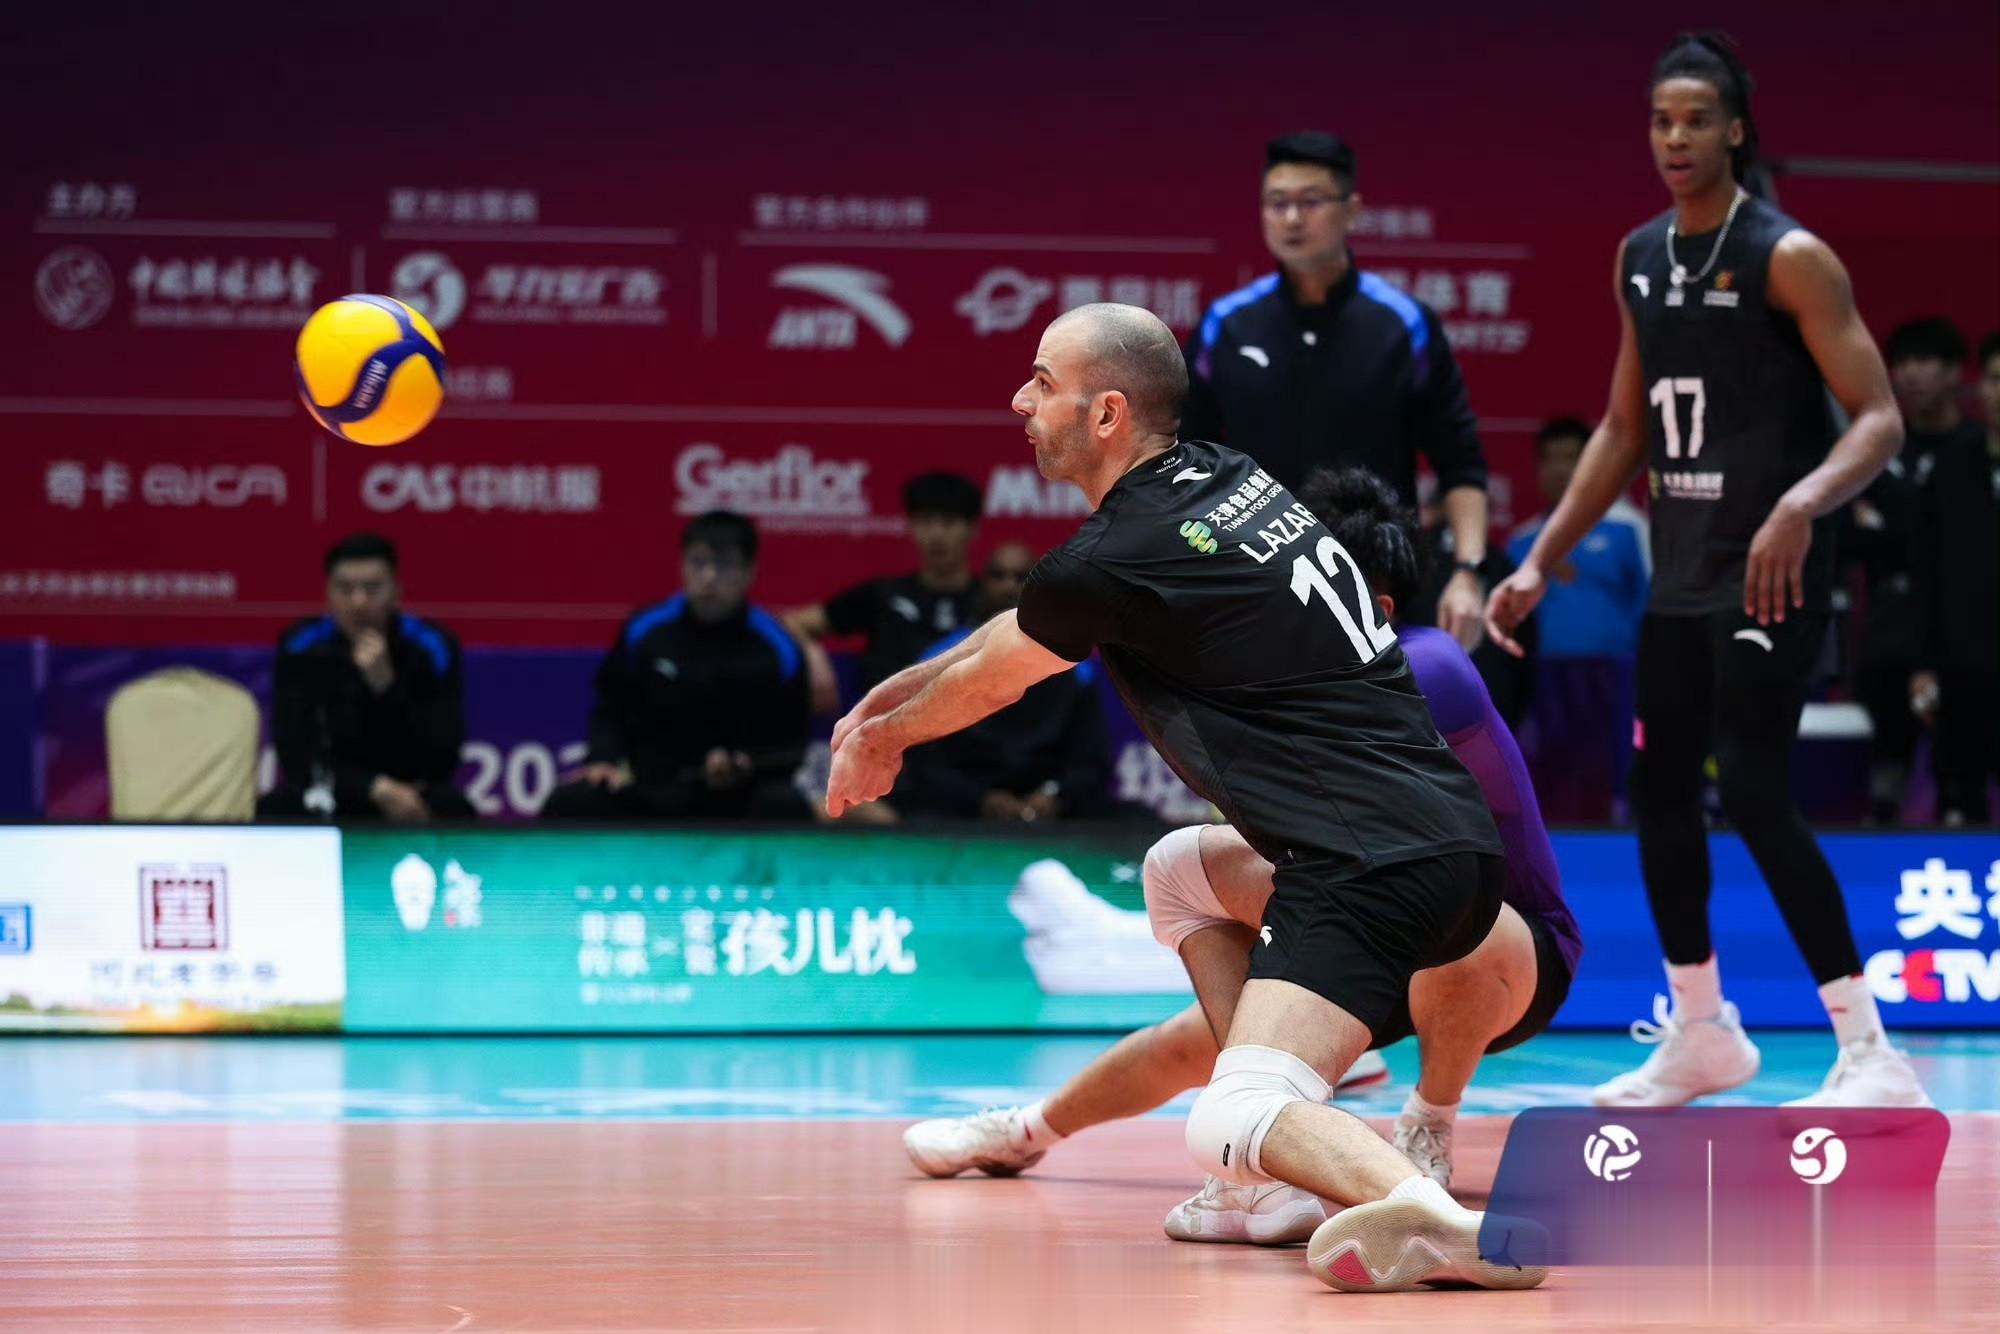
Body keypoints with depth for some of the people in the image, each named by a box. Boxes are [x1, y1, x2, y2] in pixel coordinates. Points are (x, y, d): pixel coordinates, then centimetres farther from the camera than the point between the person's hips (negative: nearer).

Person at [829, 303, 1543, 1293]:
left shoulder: (1116, 560, -9)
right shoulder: (1222, 478, 16)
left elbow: (986, 682, 13)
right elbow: (1022, 626, 32)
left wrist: (882, 739, 33)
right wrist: (886, 700, 39)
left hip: (1376, 870, -10)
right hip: (1454, 843, 10)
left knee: (1230, 1130, -20)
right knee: (1180, 875, 32)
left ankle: (1433, 1218, -48)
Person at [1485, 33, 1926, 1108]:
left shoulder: (1789, 259, -12)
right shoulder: (1640, 259, 10)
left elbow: (1879, 419, -17)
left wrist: (1801, 507, -35)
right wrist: (1541, 561, 16)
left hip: (1767, 575, -8)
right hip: (1680, 574, 8)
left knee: (1754, 795, -16)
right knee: (1658, 791, 12)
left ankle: (1871, 1056, -14)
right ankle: (1701, 1032, 29)